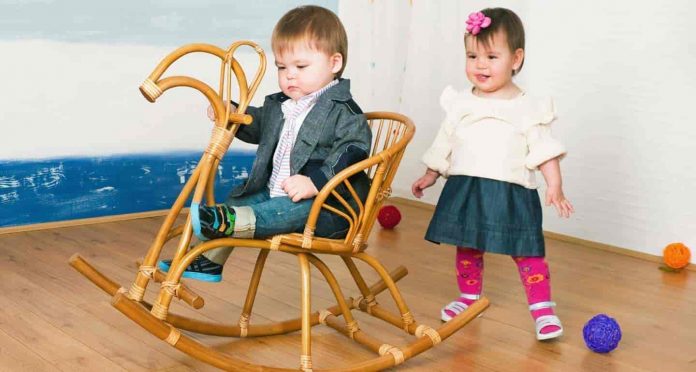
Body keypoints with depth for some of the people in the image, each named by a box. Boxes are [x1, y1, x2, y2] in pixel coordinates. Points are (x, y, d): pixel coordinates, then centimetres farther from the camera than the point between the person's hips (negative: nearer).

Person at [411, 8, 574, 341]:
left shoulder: (528, 108, -4)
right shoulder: (460, 104, 5)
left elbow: (544, 149, -5)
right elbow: (444, 144, 16)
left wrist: (555, 186, -13)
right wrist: (430, 176, 21)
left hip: (511, 192, -3)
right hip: (465, 189, 4)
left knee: (527, 252, -2)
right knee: (467, 250, 14)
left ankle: (543, 310, 8)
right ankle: (469, 298, 33)